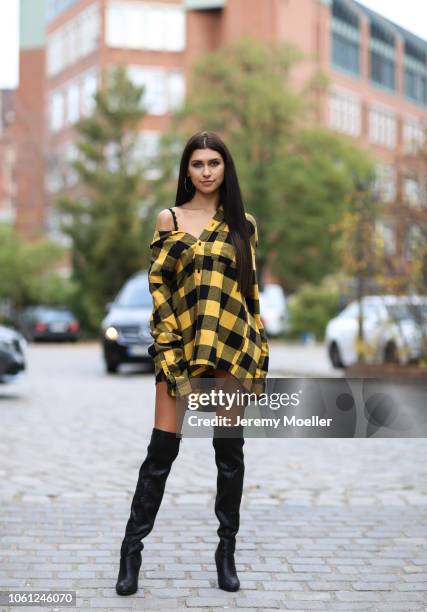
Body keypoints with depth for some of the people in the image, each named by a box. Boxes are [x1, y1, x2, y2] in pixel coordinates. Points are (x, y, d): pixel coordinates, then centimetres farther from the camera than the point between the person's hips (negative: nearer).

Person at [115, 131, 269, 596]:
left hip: (232, 346, 2)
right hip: (180, 344, -1)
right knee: (163, 447, -3)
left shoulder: (244, 223, 10)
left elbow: (251, 288, 11)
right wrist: (169, 343, -10)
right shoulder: (169, 219, 6)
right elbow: (157, 282, 1)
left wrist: (258, 350, 5)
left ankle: (226, 550, 16)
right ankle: (132, 548, 8)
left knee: (229, 448, 5)